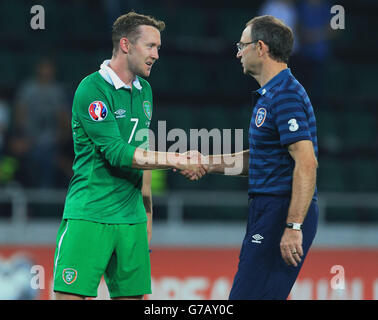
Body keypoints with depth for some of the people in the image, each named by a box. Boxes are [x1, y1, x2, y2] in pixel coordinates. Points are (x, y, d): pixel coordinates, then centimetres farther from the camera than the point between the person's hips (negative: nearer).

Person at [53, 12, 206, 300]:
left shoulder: (144, 91, 15)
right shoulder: (92, 90, -11)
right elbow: (118, 154, -17)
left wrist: (147, 215, 20)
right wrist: (177, 161, -19)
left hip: (131, 219, 7)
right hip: (88, 218, -7)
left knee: (132, 294, 2)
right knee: (72, 295, -13)